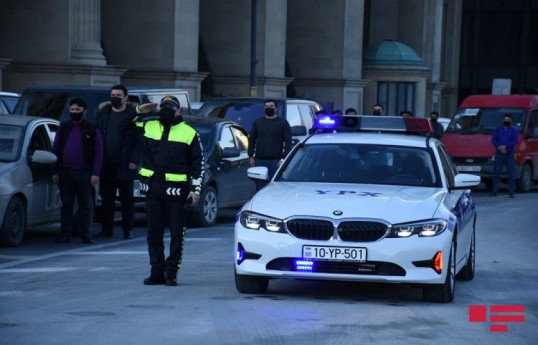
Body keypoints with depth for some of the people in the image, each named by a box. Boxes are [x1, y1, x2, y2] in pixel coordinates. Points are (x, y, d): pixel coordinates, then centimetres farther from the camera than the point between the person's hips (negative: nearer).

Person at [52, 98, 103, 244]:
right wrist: (55, 172, 3)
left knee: (85, 205, 2)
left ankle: (85, 235, 7)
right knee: (66, 204, 5)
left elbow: (98, 153, 0)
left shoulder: (92, 130, 2)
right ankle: (65, 234, 9)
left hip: (84, 173, -2)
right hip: (65, 172, 2)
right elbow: (55, 150, 9)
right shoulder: (63, 128, 9)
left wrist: (95, 173, -8)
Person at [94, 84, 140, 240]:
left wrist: (134, 160, -14)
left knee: (126, 198, 3)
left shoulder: (133, 115, -3)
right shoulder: (103, 113, 12)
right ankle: (106, 228, 13)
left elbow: (140, 140, -6)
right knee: (106, 197, 7)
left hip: (125, 164, -4)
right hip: (106, 164, 4)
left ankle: (128, 229, 9)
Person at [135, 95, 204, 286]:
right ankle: (157, 272, 15)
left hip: (177, 191, -3)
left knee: (177, 234, 0)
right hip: (153, 189, 3)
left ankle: (171, 272, 7)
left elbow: (198, 163, 3)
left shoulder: (189, 133, 2)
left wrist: (196, 189, -4)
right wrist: (138, 111, 6)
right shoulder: (147, 126, 10)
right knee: (154, 233, 8)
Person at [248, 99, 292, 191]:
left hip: (275, 161, -3)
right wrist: (251, 156, 5)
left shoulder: (283, 123, 5)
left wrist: (284, 158, -10)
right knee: (260, 187, 3)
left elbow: (288, 142, 0)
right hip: (260, 160, 3)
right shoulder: (257, 122, 15)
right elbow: (251, 140, 16)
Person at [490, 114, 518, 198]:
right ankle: (494, 191, 2)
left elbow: (515, 141, -6)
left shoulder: (513, 130, 8)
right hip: (499, 154, 1)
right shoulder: (498, 129, 12)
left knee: (511, 175, -3)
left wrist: (505, 146, -18)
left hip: (509, 155, -1)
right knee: (496, 174, -1)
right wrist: (499, 147, -14)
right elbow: (493, 140, 3)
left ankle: (511, 192, 0)